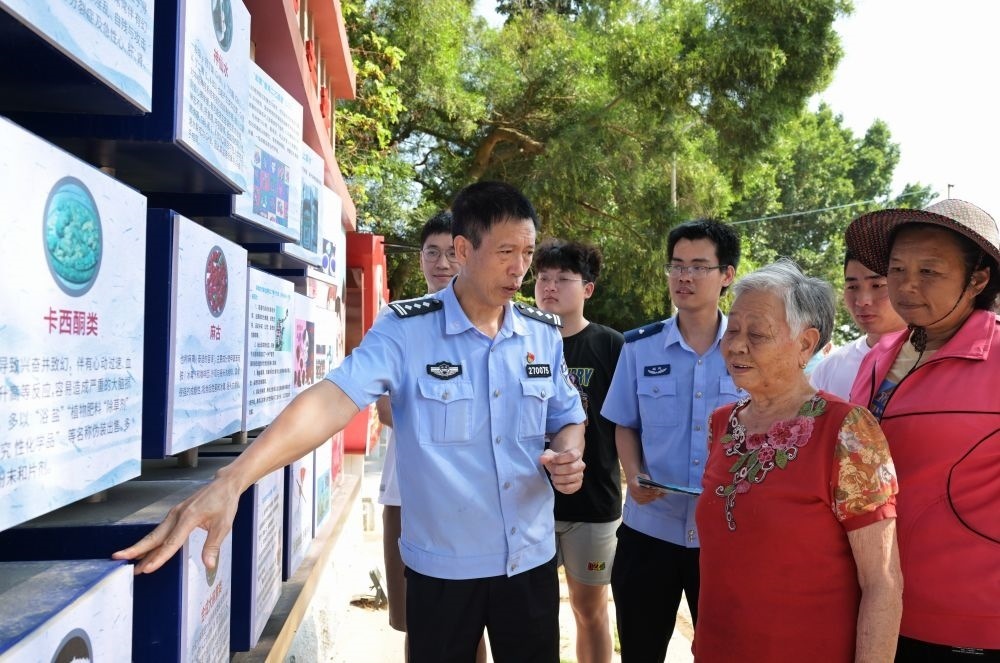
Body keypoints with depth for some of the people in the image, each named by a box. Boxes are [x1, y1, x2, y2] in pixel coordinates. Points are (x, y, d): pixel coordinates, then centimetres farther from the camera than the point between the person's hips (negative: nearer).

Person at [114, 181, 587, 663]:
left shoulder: (545, 334, 0)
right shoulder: (406, 329, -13)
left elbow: (567, 420, 12)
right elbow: (331, 400, -26)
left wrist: (568, 458, -12)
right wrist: (231, 481, -38)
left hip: (530, 561, 4)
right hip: (443, 566, -3)